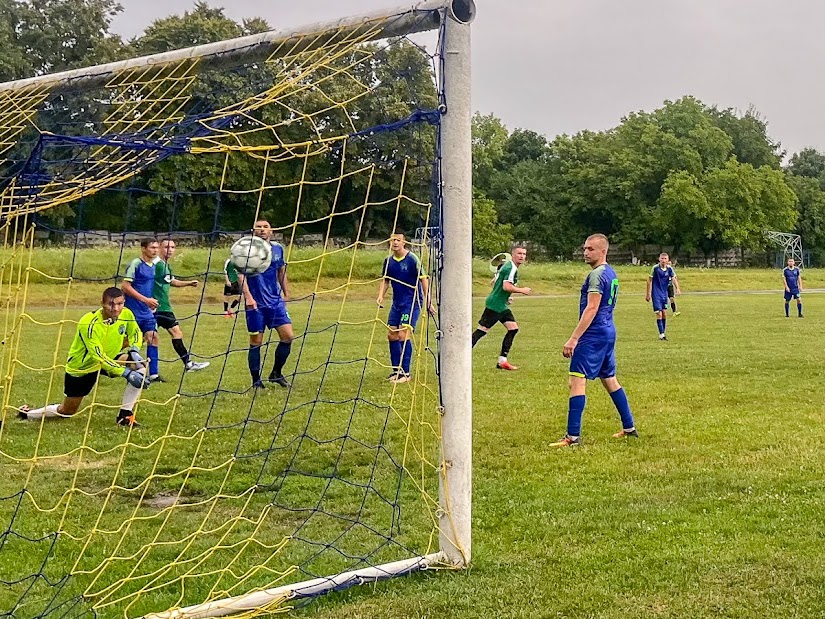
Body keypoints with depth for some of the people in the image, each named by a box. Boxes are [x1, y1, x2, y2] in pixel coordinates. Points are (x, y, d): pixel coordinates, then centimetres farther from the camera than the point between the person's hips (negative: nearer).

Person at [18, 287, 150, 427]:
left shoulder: (126, 315, -17)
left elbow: (136, 333, 4)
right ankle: (27, 413, 33)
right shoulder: (89, 324, -33)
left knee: (139, 366, -21)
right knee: (67, 412, 6)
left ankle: (125, 415, -12)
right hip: (80, 368, -5)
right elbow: (98, 357, -37)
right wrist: (126, 373, -42)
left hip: (110, 359, 5)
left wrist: (134, 349, -18)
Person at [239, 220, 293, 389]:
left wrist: (286, 293, 23)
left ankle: (276, 374, 17)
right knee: (256, 342, 0)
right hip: (255, 304, -4)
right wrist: (248, 297, -27)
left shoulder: (278, 248, 7)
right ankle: (256, 381, 11)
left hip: (276, 301, 5)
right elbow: (240, 274, -16)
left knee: (288, 336, -1)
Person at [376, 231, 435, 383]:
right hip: (397, 302, 7)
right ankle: (396, 370, 16)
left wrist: (428, 301, -12)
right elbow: (385, 280, 16)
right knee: (391, 335, 5)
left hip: (412, 302, -7)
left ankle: (405, 372, -8)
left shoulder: (412, 259, -12)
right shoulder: (388, 261, 5)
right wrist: (381, 296, -1)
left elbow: (423, 279, -10)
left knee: (403, 335, -14)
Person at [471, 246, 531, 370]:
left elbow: (494, 282, 24)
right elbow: (506, 286, -28)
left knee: (513, 328, 5)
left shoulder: (507, 266, 16)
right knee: (482, 330, -8)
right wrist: (522, 290, -15)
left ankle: (502, 361, 7)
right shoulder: (511, 268, -15)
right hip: (494, 305, -10)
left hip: (501, 306, 10)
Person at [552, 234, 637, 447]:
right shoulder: (611, 273, 15)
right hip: (608, 332, 10)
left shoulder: (597, 275, -15)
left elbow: (591, 309, -21)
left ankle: (573, 436, -13)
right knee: (610, 380, 19)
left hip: (594, 334, -10)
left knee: (577, 381, -11)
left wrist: (573, 339, -23)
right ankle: (629, 428, 25)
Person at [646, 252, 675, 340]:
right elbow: (649, 280, -5)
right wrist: (648, 294, -4)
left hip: (664, 294, 4)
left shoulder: (669, 269, -1)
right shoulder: (655, 268, -12)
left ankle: (663, 333, 18)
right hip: (656, 294, -4)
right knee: (659, 314, -10)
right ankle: (661, 334, -7)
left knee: (664, 314, 7)